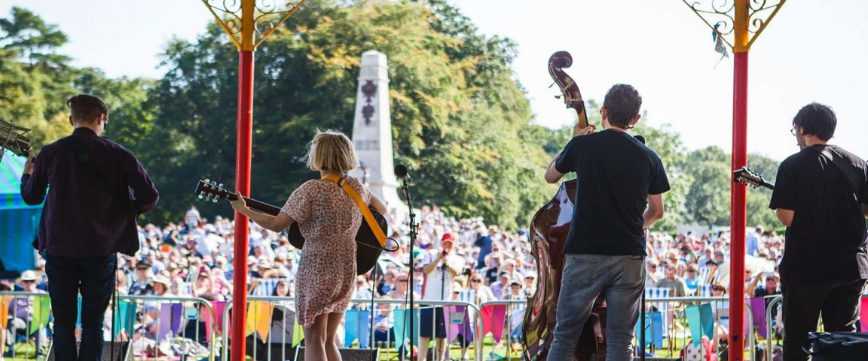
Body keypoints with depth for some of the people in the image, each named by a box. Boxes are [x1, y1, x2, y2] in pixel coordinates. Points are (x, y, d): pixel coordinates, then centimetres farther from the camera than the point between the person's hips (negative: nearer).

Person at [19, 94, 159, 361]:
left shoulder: (50, 153, -1)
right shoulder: (117, 154, -4)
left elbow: (31, 197, 12)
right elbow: (150, 197, -8)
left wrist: (27, 174, 34)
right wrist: (128, 212, 14)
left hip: (59, 249, 1)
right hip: (100, 249, -1)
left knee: (63, 322, 8)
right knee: (93, 322, 6)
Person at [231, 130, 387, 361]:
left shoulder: (312, 190, -14)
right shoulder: (356, 188, 5)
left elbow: (276, 224, -13)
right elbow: (381, 210, 24)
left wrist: (242, 209, 0)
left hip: (316, 271, -6)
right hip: (346, 272, 6)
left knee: (314, 340, -1)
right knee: (328, 340, 17)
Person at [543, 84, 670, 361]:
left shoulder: (582, 146, -3)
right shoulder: (648, 158, 2)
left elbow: (550, 176, 16)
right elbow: (656, 212, 13)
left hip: (585, 254, -1)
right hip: (630, 257, 2)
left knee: (565, 335, 5)